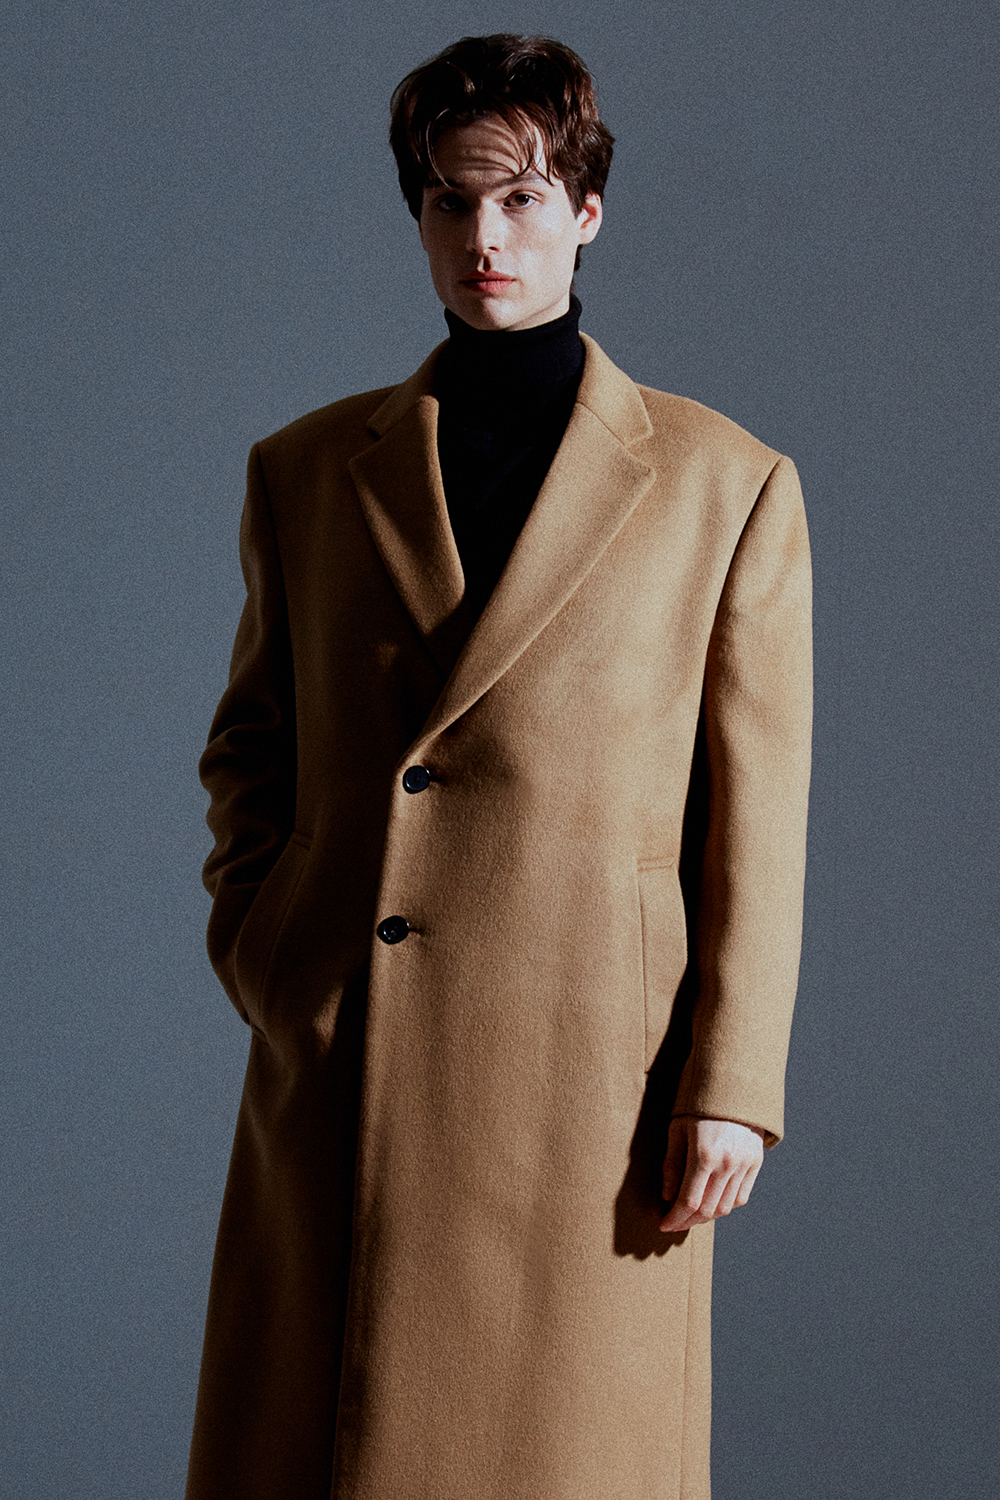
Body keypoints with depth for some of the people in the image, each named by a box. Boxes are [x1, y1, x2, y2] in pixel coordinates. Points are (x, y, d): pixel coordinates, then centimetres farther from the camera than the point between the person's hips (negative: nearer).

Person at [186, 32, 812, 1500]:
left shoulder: (727, 484, 4)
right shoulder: (305, 469, 11)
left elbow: (756, 821, 1)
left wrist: (728, 1086, -4)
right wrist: (258, 946, 5)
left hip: (589, 1064, -2)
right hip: (341, 1069, 3)